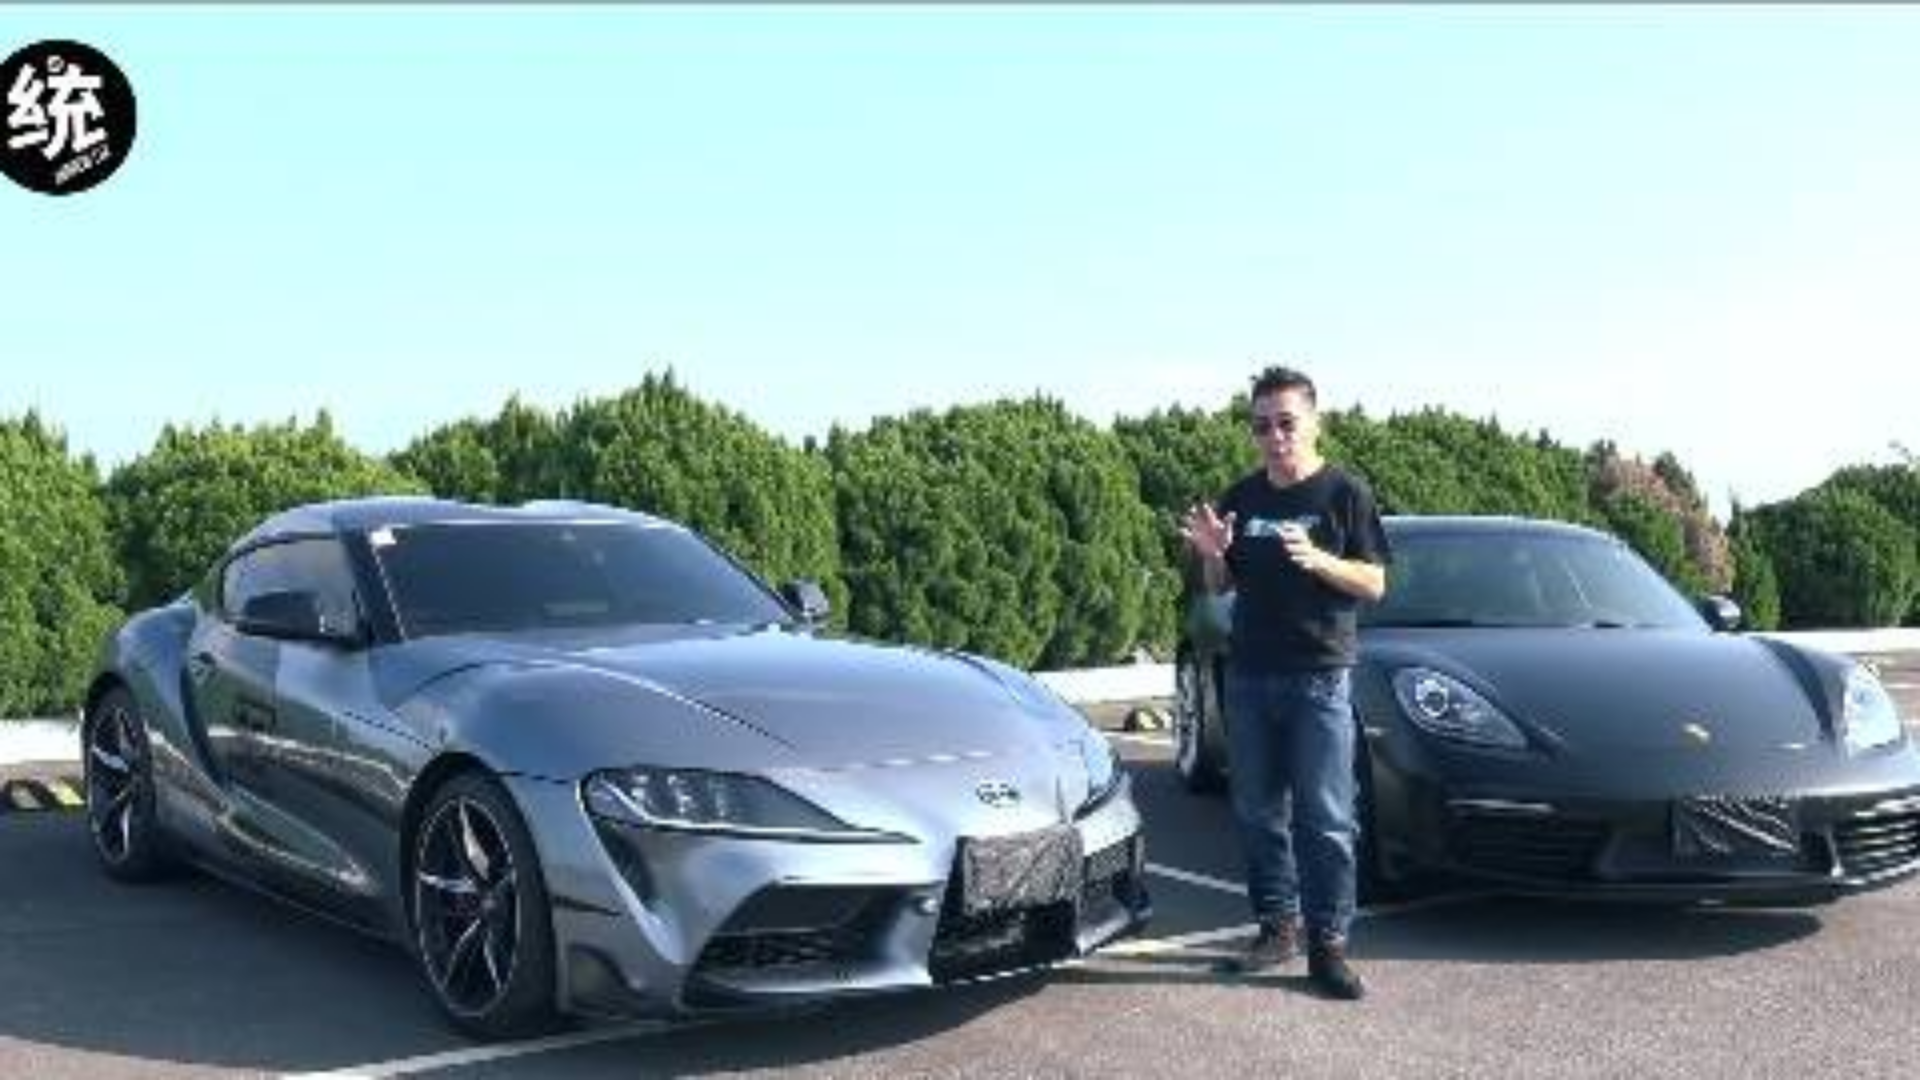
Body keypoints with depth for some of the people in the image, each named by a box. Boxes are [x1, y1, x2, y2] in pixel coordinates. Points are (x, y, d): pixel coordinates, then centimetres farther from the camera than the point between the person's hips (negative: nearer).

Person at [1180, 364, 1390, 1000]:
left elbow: (1374, 584, -4)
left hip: (1319, 678, -5)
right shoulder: (1242, 498, 11)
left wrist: (1317, 560, -21)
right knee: (1259, 811, 9)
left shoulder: (1344, 493, -1)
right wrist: (1212, 554, -6)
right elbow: (1220, 587, 16)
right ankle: (1278, 926, 20)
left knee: (1325, 818, -5)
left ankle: (1328, 943, 0)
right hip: (1250, 674, 5)